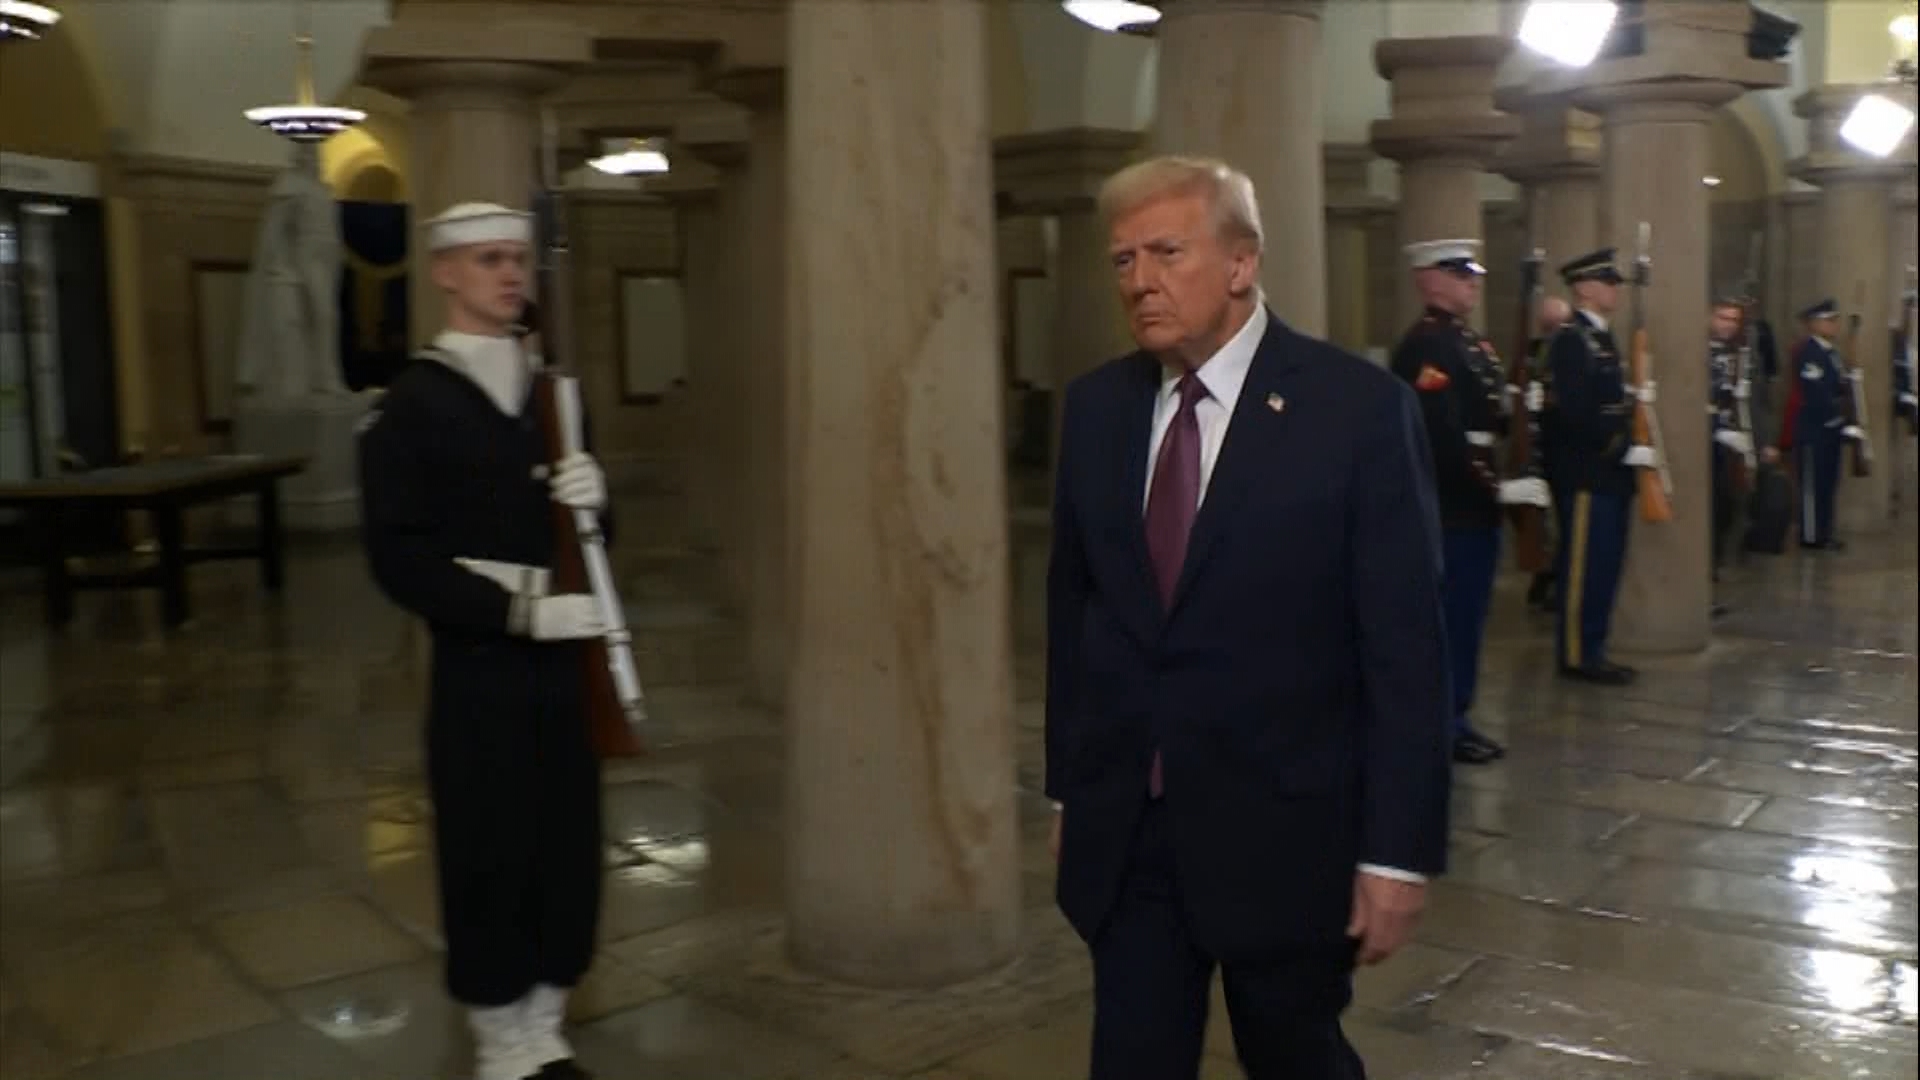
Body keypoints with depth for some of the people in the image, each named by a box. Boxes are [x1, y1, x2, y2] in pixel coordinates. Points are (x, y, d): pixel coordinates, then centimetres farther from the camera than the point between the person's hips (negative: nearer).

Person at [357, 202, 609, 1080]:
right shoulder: (411, 405, -6)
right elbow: (400, 559, -13)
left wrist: (595, 501, -8)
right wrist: (520, 611, -22)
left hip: (566, 660, 5)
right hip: (478, 669, -5)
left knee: (569, 852, 10)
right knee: (490, 860, 5)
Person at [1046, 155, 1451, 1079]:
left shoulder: (1358, 407, -11)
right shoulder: (1096, 406, 3)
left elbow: (1405, 645, -11)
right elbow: (1071, 607, 9)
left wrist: (1398, 848, -11)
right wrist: (1067, 788, 11)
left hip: (1282, 831, -3)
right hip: (1122, 833, 3)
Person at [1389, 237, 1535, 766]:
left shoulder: (1471, 341, 16)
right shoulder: (1424, 346, -17)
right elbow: (1442, 438, -25)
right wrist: (1497, 487, -21)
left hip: (1474, 505, 10)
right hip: (1451, 509, -10)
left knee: (1467, 615, 14)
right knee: (1452, 617, -2)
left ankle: (1454, 716, 24)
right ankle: (1443, 724, 8)